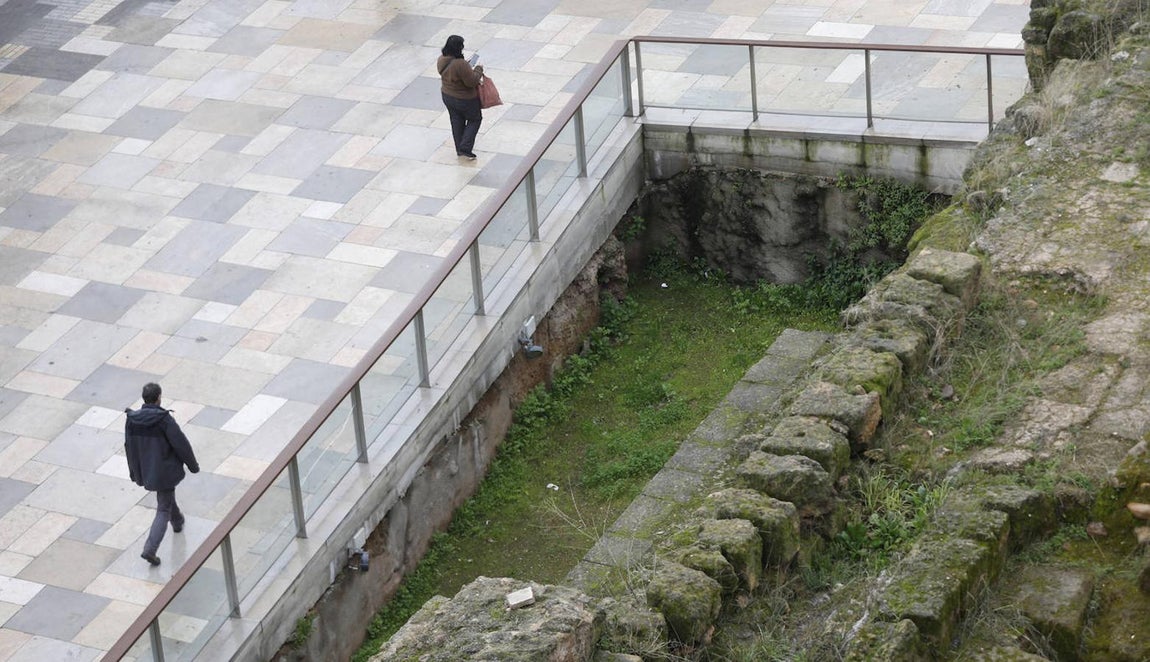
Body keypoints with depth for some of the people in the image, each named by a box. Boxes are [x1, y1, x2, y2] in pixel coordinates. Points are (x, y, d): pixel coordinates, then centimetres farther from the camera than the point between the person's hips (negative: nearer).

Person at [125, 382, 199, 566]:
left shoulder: (132, 420, -10)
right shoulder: (164, 420, -25)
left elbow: (129, 447, 2)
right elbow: (181, 444, -18)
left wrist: (134, 472, 16)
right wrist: (193, 465, -2)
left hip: (145, 470, 6)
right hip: (165, 470, -6)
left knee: (167, 494, 33)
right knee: (163, 509, 3)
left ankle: (177, 521, 57)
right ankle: (150, 549, -7)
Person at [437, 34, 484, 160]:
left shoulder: (441, 60, -10)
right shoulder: (460, 64, -36)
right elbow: (472, 81, -28)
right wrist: (479, 70, -12)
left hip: (447, 96, 7)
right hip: (465, 100, -7)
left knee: (457, 122, 23)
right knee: (475, 119, 17)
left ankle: (459, 149, 35)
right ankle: (465, 148, 11)